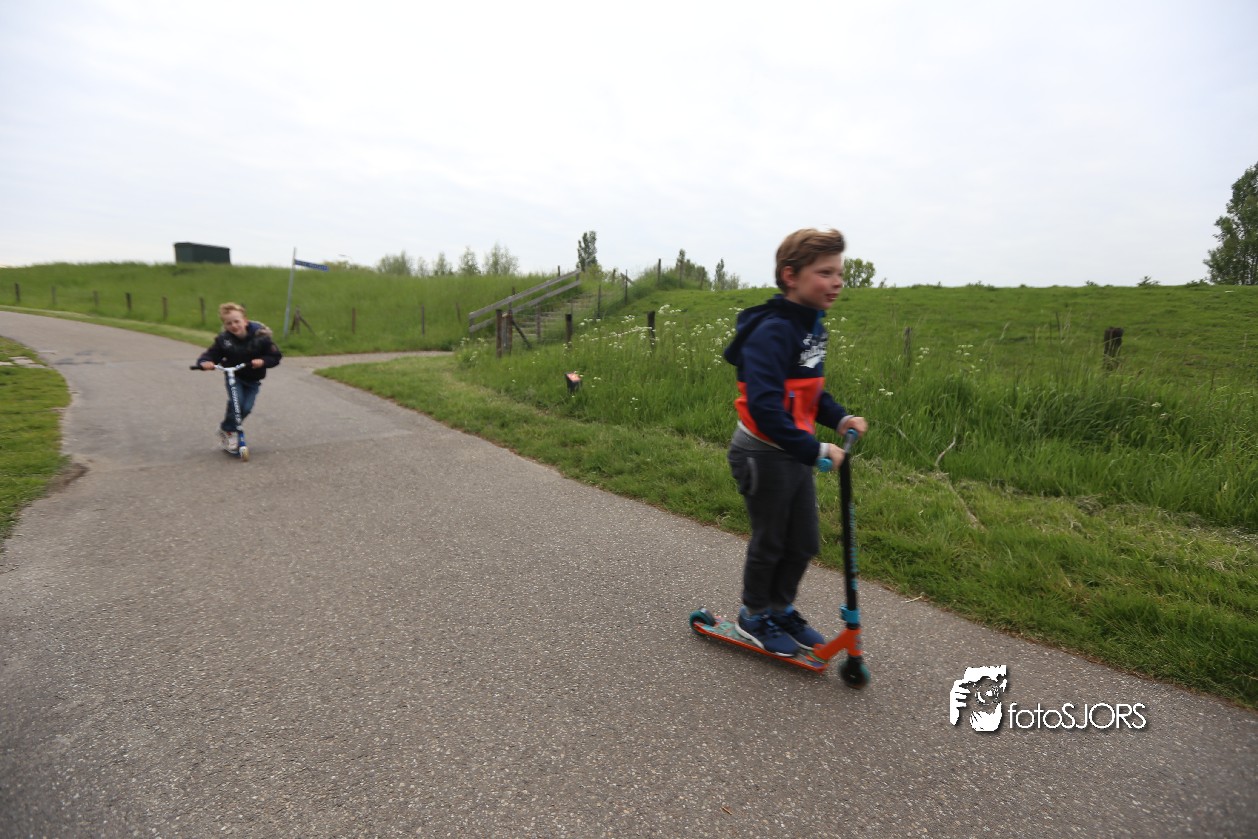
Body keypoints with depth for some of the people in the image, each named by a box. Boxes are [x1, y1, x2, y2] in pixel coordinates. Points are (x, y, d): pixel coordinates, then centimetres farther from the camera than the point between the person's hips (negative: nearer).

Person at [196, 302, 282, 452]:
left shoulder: (260, 336, -17)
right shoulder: (224, 339, -11)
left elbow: (275, 356, -14)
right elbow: (211, 354, -9)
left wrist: (262, 361, -32)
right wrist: (205, 362, -30)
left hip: (252, 379, 0)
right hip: (233, 376, 0)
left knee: (246, 408, -8)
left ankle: (227, 429, 20)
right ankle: (228, 430, 0)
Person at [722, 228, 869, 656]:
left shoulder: (813, 326, 6)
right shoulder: (772, 331, -23)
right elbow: (764, 406, -31)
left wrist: (839, 418, -1)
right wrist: (814, 449, -31)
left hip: (796, 453, 9)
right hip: (763, 454, -8)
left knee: (804, 543, 17)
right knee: (769, 542, 10)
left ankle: (781, 608, 40)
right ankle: (754, 616, 34)